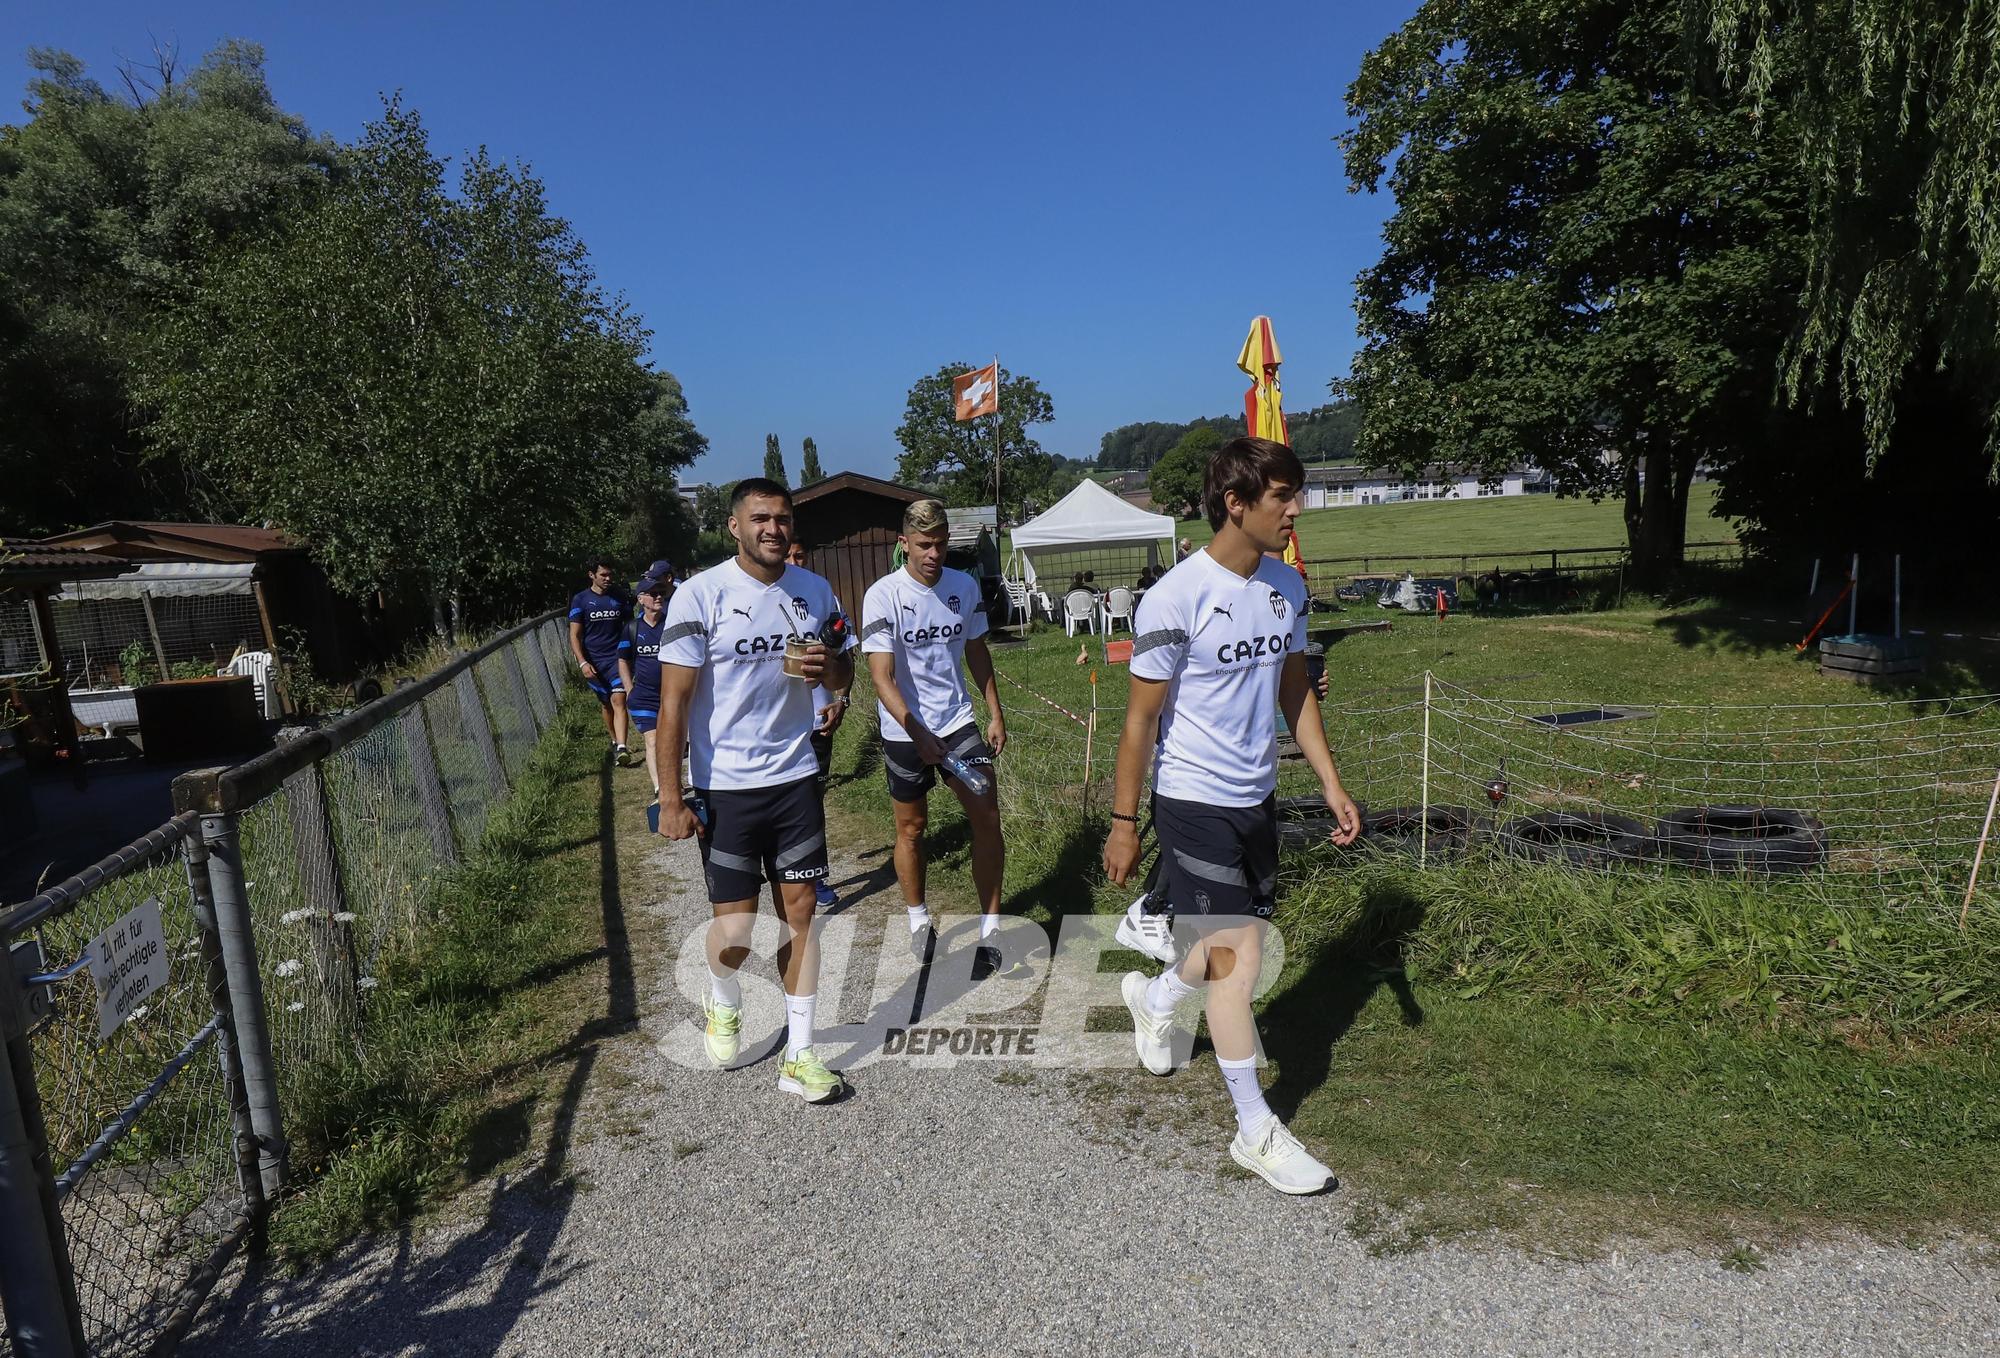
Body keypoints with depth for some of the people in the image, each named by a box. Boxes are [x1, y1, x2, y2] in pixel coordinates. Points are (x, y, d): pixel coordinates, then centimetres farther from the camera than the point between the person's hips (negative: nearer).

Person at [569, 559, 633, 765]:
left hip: (617, 657, 0)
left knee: (618, 700, -16)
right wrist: (583, 662, -13)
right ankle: (614, 741, 32)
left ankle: (621, 748, -26)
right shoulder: (581, 600, 0)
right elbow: (575, 635, -2)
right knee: (606, 704, 13)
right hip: (595, 662, 1)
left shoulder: (619, 597, 6)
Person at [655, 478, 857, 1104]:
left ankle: (799, 1056, 18)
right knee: (735, 926, 4)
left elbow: (845, 674, 15)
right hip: (723, 787, -3)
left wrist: (827, 667, -10)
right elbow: (673, 703, -10)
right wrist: (671, 799, -12)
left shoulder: (815, 590, 3)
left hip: (795, 778, 4)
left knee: (799, 910, 6)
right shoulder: (700, 595, -11)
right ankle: (722, 1004, 38)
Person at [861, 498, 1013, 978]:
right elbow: (882, 678, -20)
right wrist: (918, 733, -31)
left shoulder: (965, 586, -1)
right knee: (911, 827, 10)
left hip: (958, 719, 3)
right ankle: (919, 921, 30)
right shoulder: (883, 595, -15)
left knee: (987, 816, -6)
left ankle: (991, 927, 6)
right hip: (905, 731, -3)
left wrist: (995, 713, 11)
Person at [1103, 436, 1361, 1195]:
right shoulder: (1176, 599, -18)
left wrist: (1331, 784, 10)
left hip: (1257, 798, 7)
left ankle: (1154, 997, 48)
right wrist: (1123, 823, -10)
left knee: (1237, 945, 17)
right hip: (1194, 802, -7)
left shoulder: (1286, 587, 3)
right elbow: (1141, 718, -13)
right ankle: (1256, 1132, 12)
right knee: (1238, 955, -4)